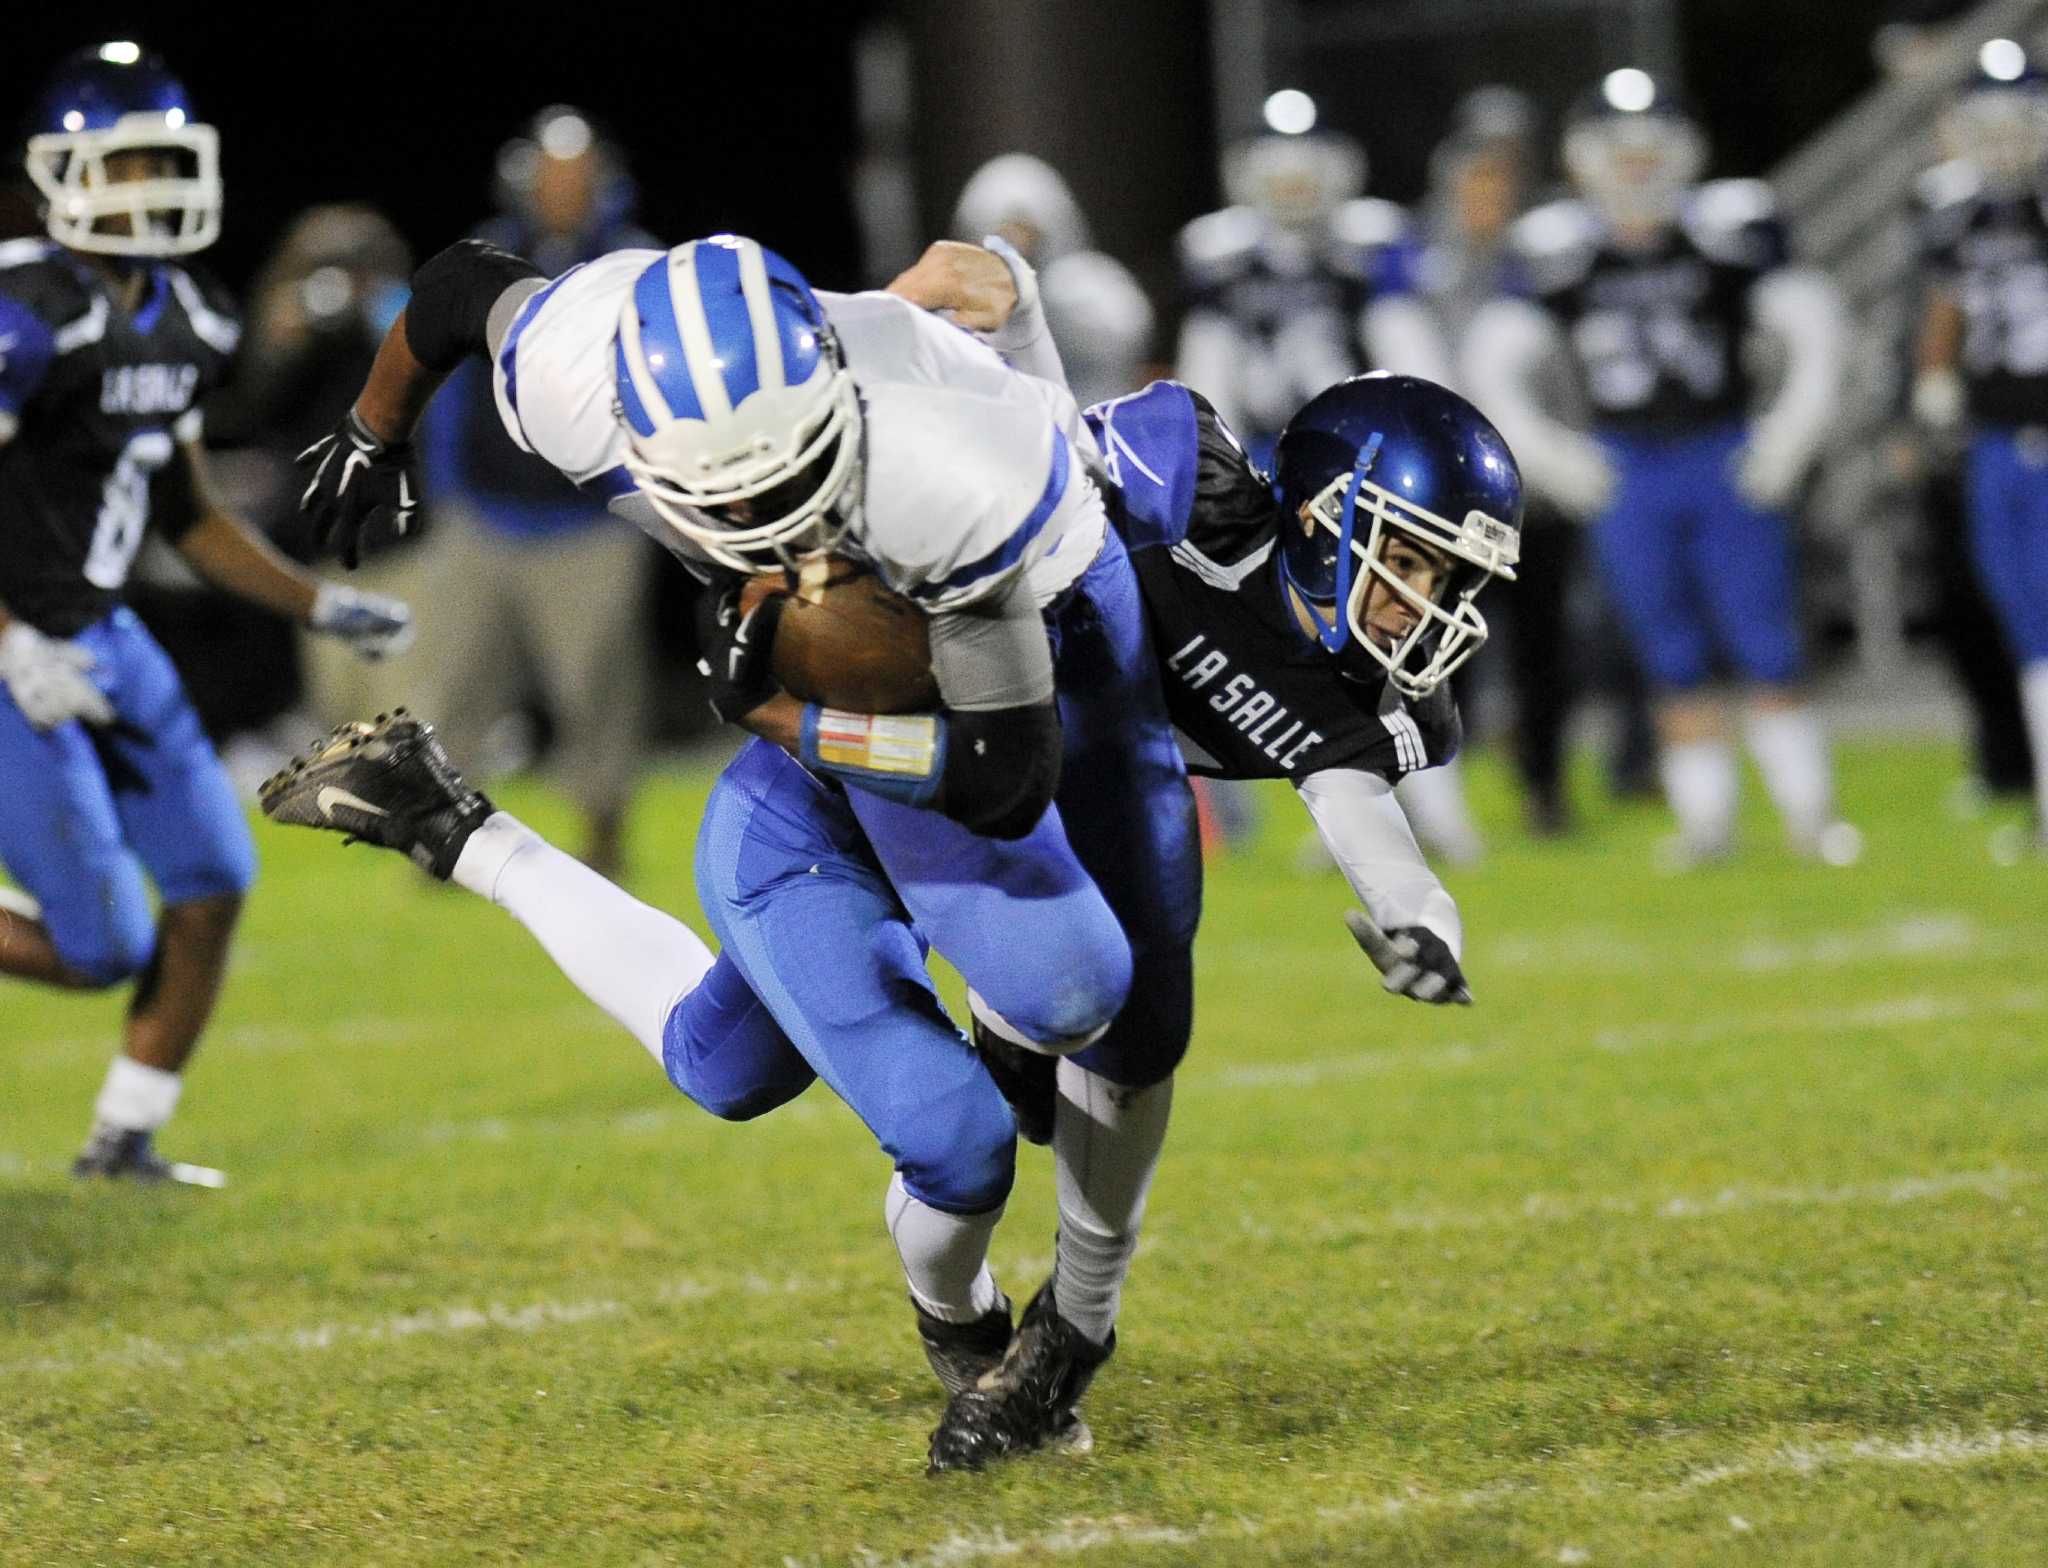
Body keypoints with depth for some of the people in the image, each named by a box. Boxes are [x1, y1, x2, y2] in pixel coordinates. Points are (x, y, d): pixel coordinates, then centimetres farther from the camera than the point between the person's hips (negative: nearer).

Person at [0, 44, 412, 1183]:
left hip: (103, 641, 8)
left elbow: (189, 512, 18)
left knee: (212, 886, 4)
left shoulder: (182, 325, 6)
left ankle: (125, 1138, 17)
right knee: (98, 949, -9)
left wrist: (320, 606, 10)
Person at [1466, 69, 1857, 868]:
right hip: (1625, 468, 1)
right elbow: (1493, 359, 2)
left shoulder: (1726, 231, -2)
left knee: (1765, 645, -3)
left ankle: (1807, 809, 5)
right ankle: (1705, 816, 11)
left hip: (1727, 462, -1)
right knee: (1673, 658, 4)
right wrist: (1544, 451, -3)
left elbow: (1812, 322, 0)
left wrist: (1793, 429, -6)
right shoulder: (1561, 253, 0)